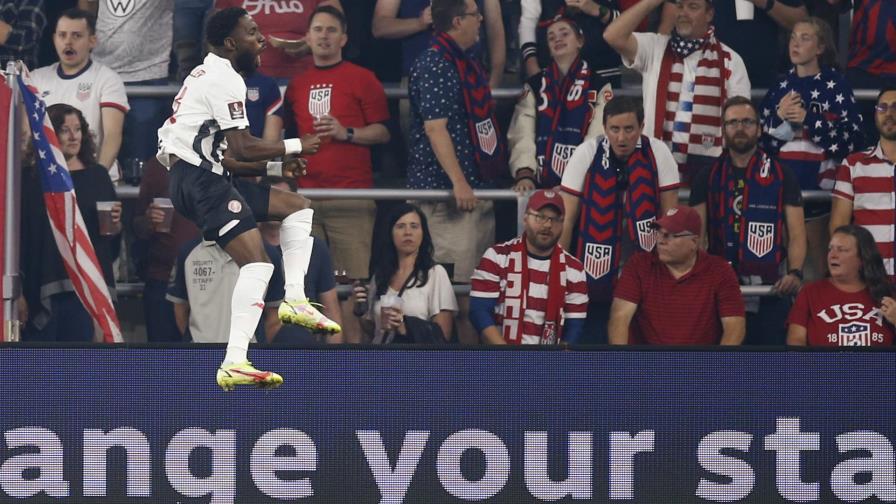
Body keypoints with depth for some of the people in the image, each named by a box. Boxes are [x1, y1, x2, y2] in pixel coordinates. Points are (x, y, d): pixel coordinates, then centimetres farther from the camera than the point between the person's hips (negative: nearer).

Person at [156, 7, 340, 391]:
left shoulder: (210, 75, 23)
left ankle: (295, 300, 8)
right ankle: (234, 364, -30)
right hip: (198, 178, -11)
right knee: (257, 263, -20)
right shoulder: (224, 78, -10)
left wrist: (275, 167, 17)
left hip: (206, 174, 11)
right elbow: (242, 148, -18)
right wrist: (296, 146, -5)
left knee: (297, 207, 19)